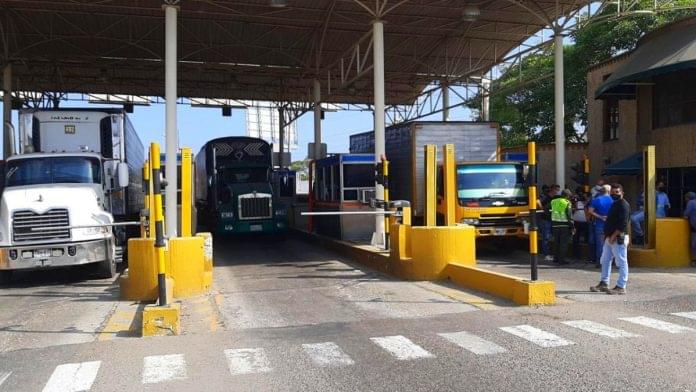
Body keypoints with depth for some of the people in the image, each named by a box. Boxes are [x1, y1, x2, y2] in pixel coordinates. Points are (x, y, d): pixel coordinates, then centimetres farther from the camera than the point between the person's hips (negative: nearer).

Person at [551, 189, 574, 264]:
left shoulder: (553, 201, 7)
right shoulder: (567, 203, -10)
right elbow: (569, 216, -11)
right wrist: (572, 227, -7)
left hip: (555, 224, 5)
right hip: (564, 225, -5)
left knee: (556, 242, 15)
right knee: (564, 243, 0)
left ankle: (555, 258, 21)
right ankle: (561, 259, -1)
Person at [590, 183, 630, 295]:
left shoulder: (623, 205, -12)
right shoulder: (614, 204, 18)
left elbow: (623, 224, -20)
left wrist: (614, 236, -21)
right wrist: (607, 235, 14)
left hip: (618, 238, -10)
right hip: (610, 238, 10)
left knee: (622, 262, -4)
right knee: (605, 260, 15)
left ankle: (621, 287, -1)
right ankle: (604, 283, 23)